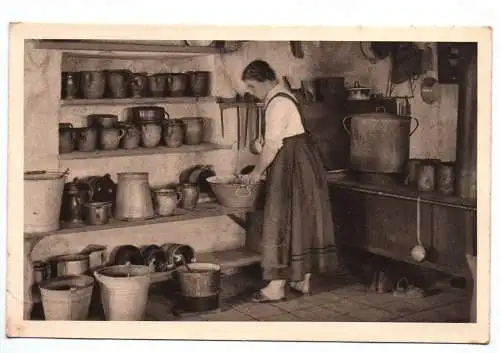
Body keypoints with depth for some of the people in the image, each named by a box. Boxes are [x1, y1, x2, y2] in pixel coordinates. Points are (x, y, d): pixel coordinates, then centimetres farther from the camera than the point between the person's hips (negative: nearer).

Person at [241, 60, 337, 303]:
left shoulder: (277, 103, -17)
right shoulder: (282, 96, 14)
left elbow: (272, 144, -19)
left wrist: (258, 171, -7)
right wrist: (264, 168, 13)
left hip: (291, 164, -10)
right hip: (303, 162, 10)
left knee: (283, 220, -6)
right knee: (303, 219, 12)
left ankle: (277, 286, -1)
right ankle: (303, 280, 21)